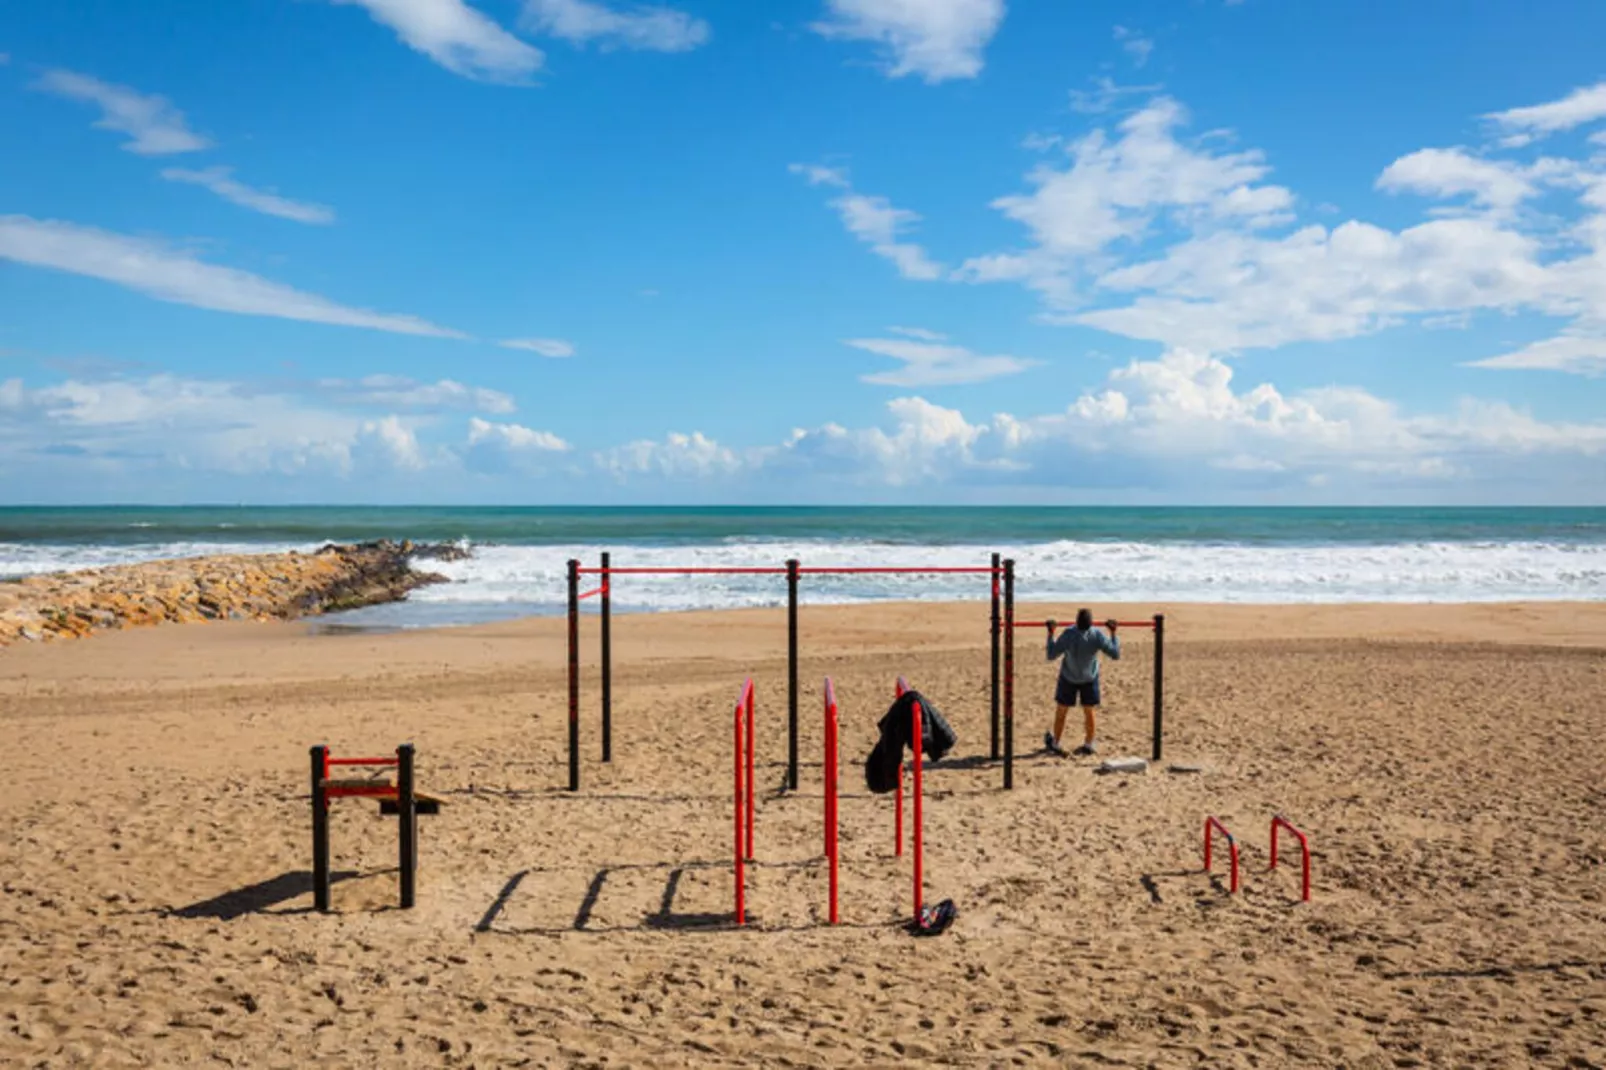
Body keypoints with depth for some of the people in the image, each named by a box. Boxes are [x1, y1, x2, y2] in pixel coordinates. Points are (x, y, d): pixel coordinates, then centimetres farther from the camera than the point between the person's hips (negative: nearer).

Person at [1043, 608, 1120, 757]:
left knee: (1061, 711, 13)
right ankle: (1089, 744, 24)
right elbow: (1116, 654, -15)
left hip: (1068, 678, -1)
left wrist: (1051, 634, -14)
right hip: (1090, 678, 1)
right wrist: (1113, 633, -9)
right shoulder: (1097, 635, -26)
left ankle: (1055, 744, 22)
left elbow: (1051, 655, -20)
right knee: (1090, 711, 16)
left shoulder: (1069, 634, -30)